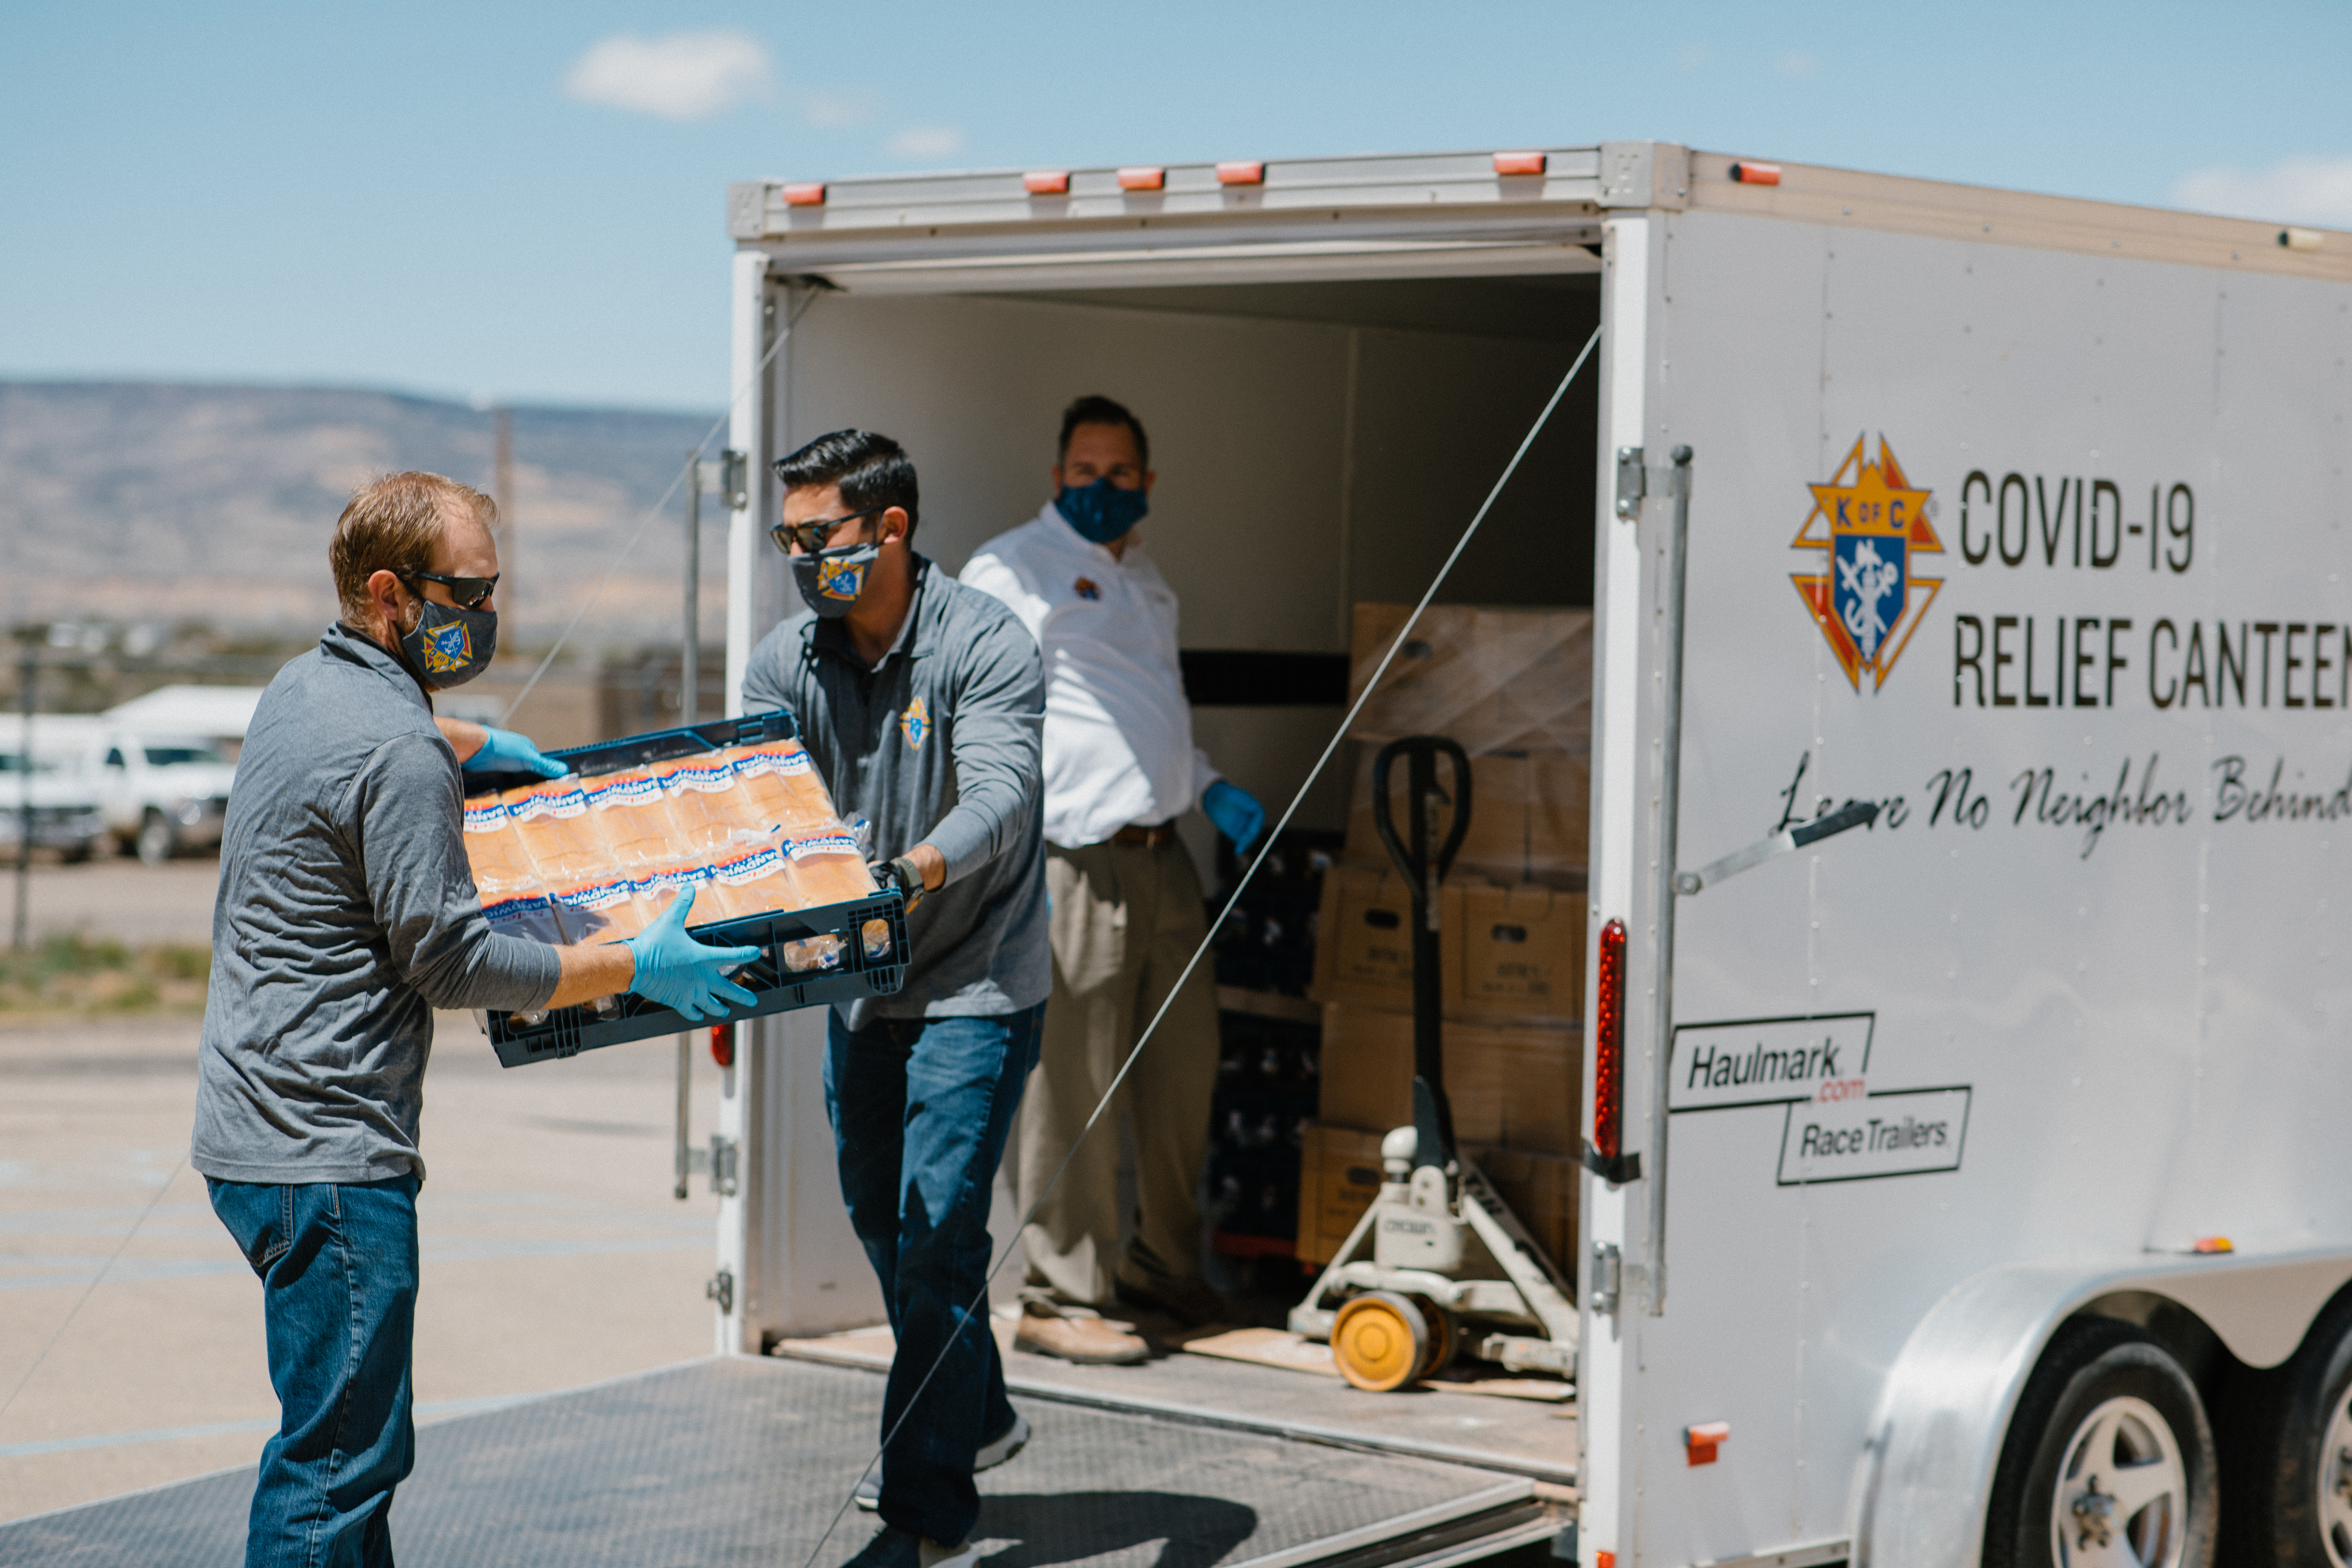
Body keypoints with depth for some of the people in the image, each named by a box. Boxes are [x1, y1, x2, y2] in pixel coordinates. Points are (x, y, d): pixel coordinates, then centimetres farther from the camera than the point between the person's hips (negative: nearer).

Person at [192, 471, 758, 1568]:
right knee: (336, 1456, -8)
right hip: (328, 1153, -11)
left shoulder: (303, 687, 13)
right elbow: (452, 962, -16)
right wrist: (634, 968, -9)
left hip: (257, 1134, 11)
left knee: (360, 1436, 16)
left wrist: (474, 746, 41)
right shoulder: (398, 759, -18)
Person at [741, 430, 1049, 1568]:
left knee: (938, 1236, -10)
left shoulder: (985, 645, -17)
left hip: (975, 984, -6)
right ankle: (978, 1418, 40)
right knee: (882, 1221, 17)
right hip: (858, 985, 7)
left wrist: (909, 875, -48)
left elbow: (998, 799, -29)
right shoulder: (785, 660, -1)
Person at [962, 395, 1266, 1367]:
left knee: (1183, 1068, 13)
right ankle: (1060, 1298, 2)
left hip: (1163, 858, 8)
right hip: (1073, 866, -8)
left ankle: (1163, 1265, 28)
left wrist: (1211, 789, 16)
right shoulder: (1010, 571, -4)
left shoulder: (1145, 580, 21)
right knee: (1073, 1088, -6)